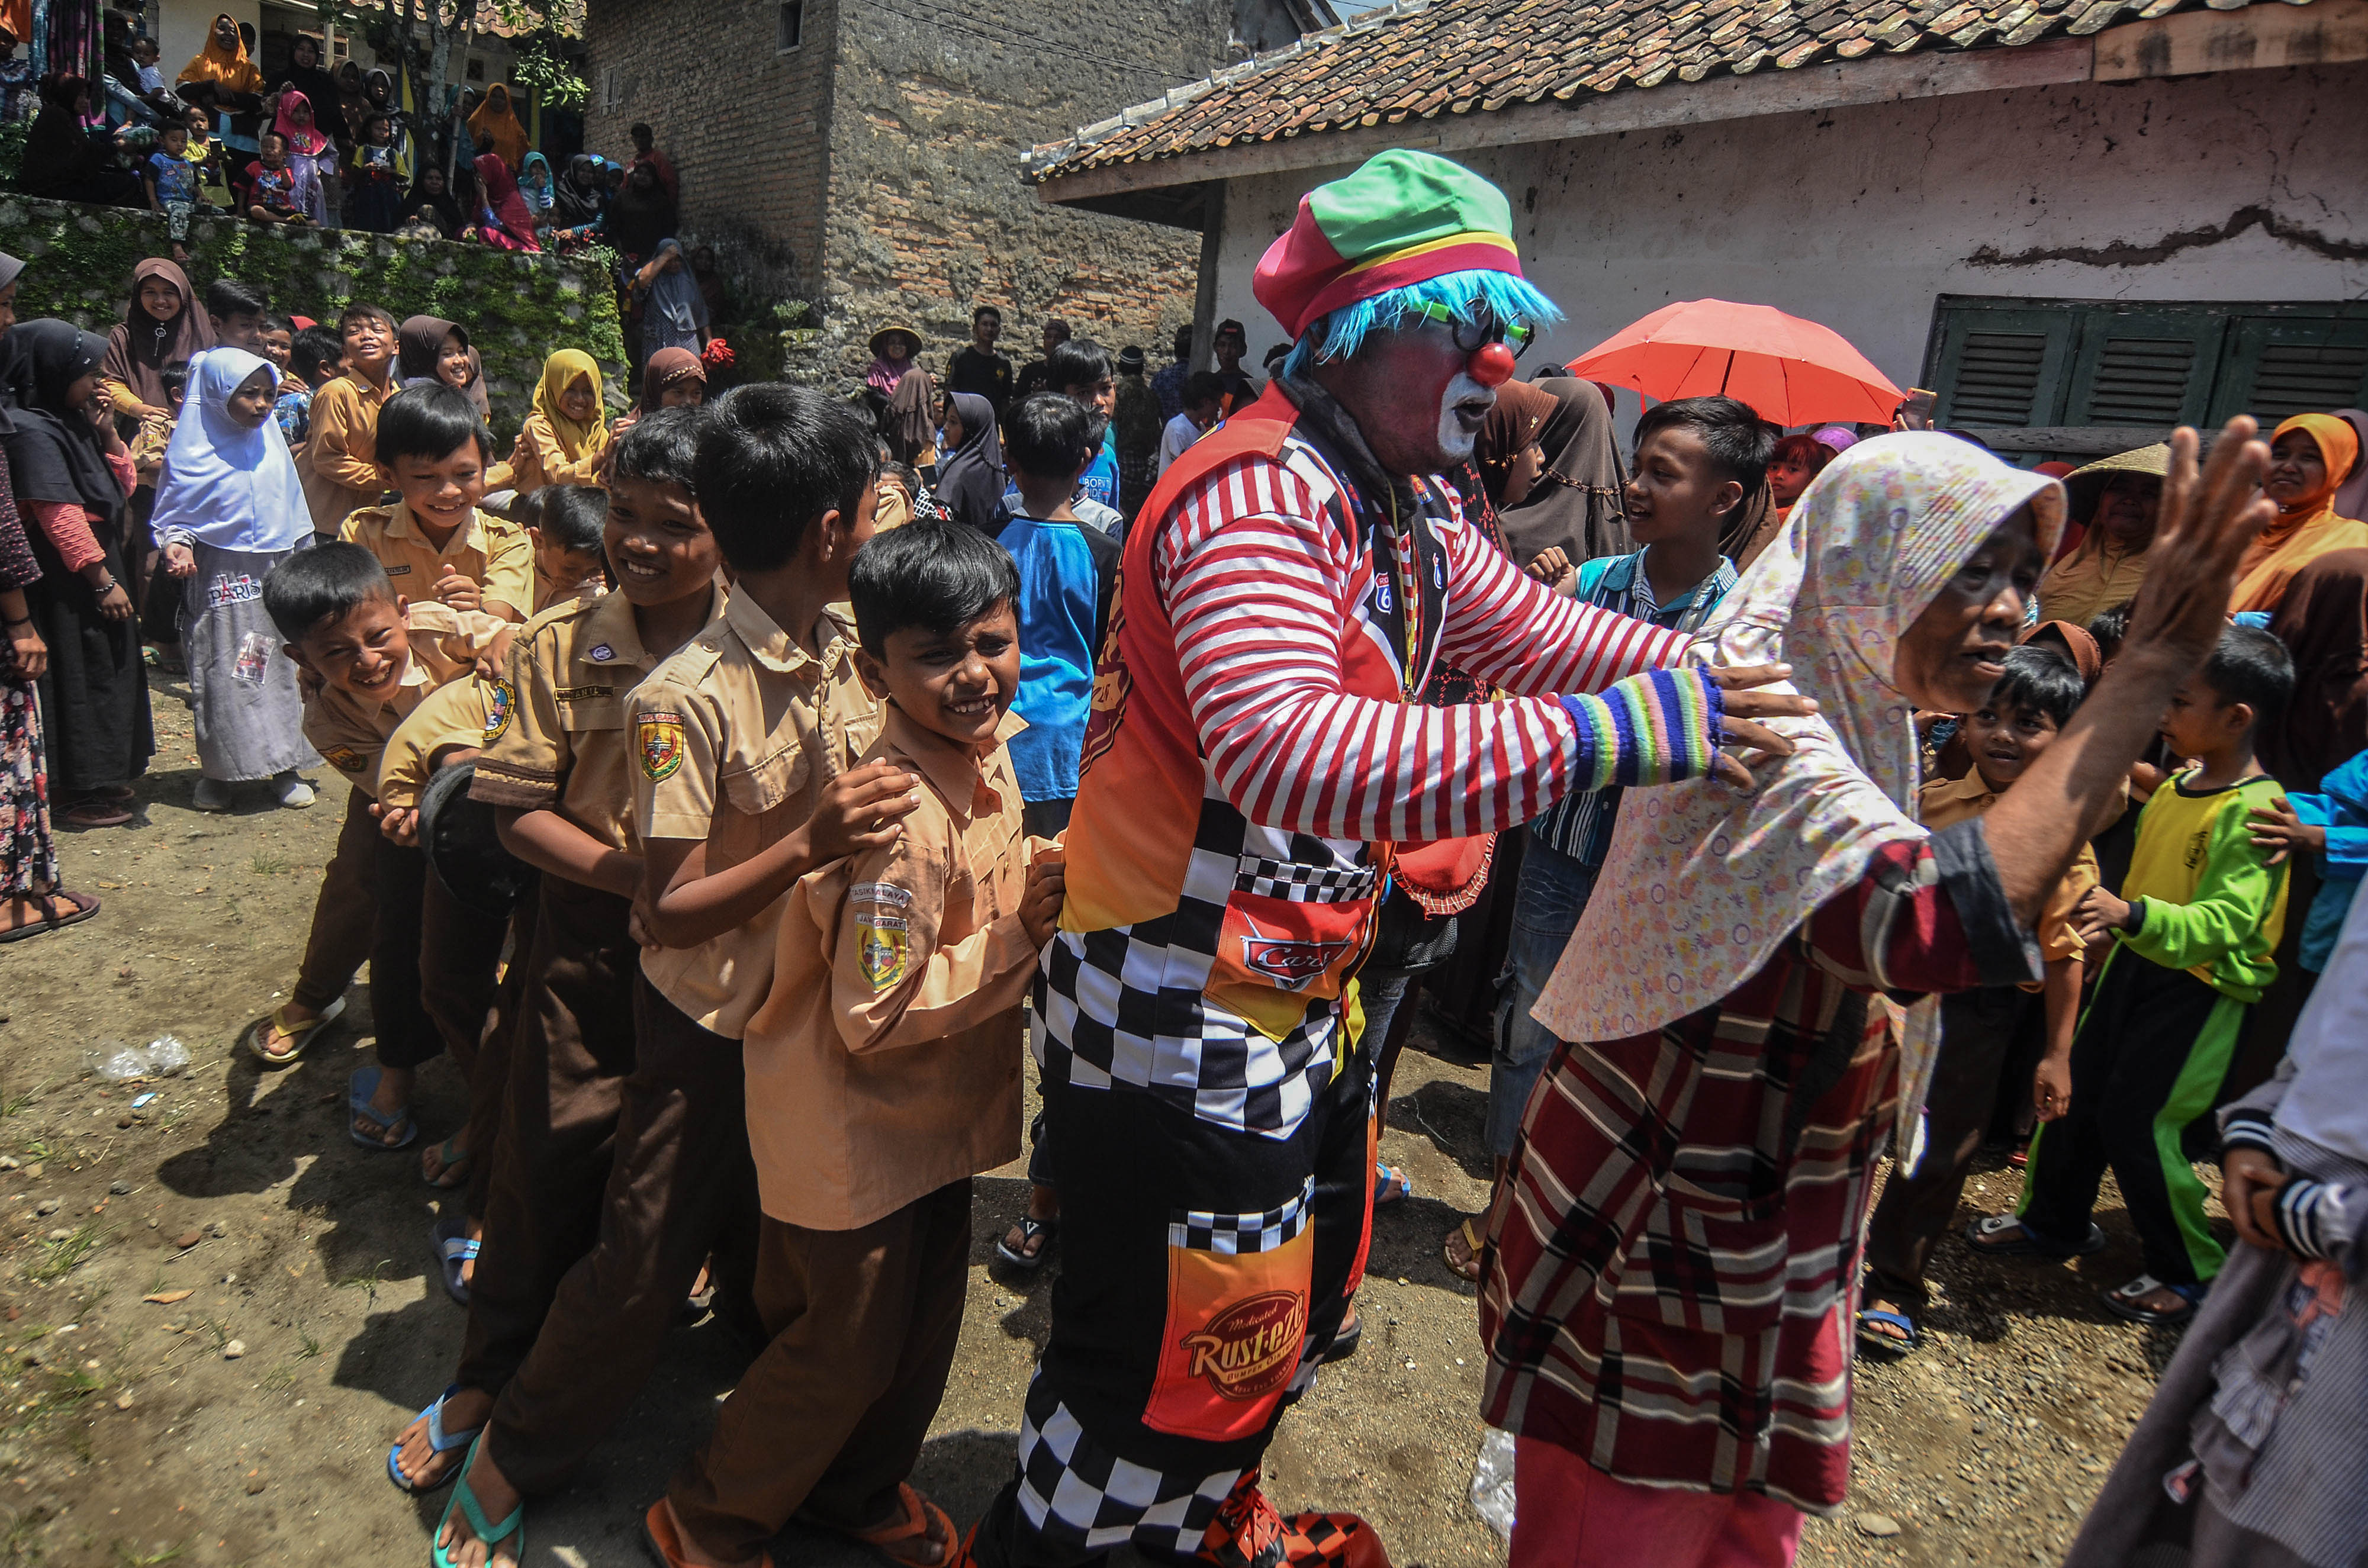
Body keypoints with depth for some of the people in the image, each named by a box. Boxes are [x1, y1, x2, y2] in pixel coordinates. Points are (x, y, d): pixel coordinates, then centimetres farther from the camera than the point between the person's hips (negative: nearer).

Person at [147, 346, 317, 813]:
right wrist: (176, 544, -22)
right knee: (222, 676, 1)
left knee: (284, 669, 5)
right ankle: (217, 771, 14)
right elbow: (170, 517, -1)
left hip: (277, 576, 4)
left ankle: (284, 766, 15)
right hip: (220, 581, -4)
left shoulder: (272, 446, 8)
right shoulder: (191, 454, -6)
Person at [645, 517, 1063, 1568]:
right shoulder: (906, 821, -32)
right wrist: (1023, 935, -27)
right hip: (856, 1129, -8)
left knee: (924, 1319, 23)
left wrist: (1040, 890, -3)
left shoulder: (982, 747, -2)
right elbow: (875, 1016, -28)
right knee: (849, 1343, 11)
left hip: (929, 1112, 9)